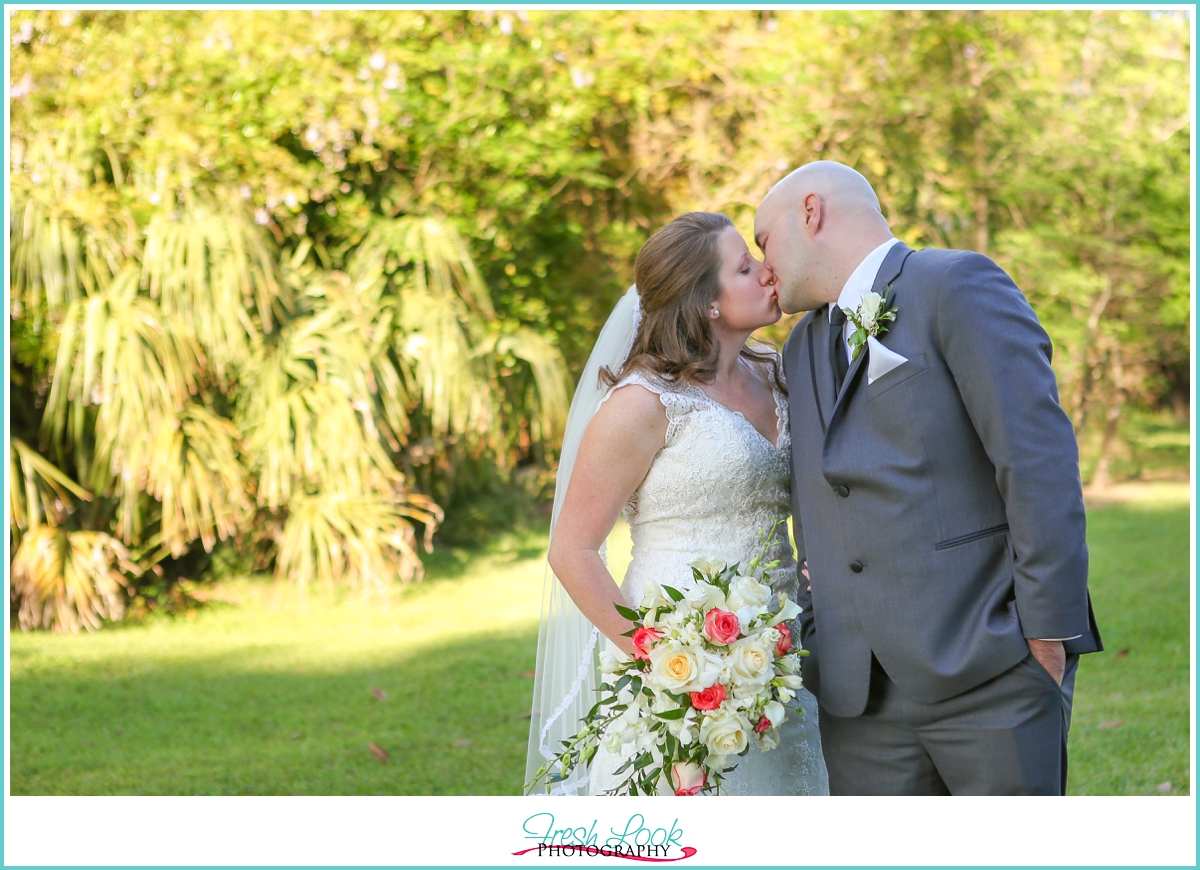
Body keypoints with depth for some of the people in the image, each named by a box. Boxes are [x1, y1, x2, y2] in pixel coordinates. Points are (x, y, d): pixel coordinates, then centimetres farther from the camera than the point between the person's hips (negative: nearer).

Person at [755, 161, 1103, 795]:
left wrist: (1050, 629, -15)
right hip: (860, 692, 6)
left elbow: (1039, 458, -11)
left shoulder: (958, 286, -3)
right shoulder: (803, 350, 21)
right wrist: (813, 640, 15)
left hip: (991, 674, -6)